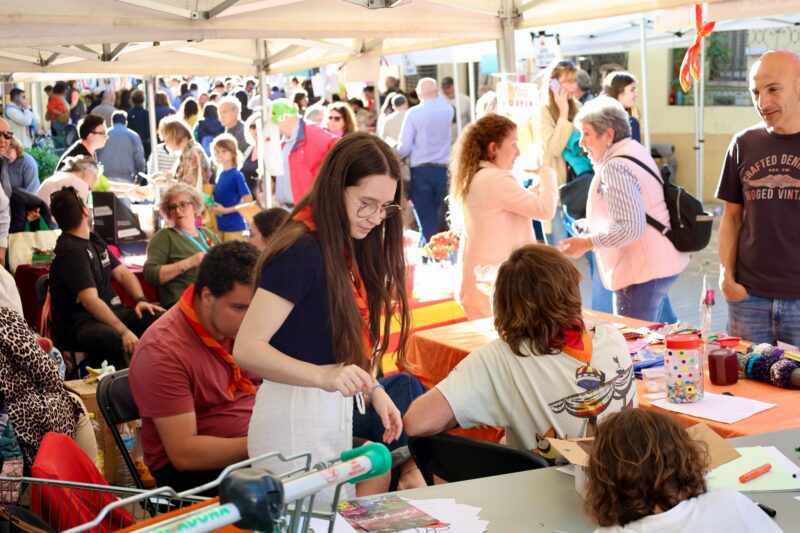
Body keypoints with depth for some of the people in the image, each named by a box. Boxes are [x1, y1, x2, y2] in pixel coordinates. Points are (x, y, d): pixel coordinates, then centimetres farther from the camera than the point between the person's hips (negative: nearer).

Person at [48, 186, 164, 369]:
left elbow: (123, 273, 18)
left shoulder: (94, 240, 14)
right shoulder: (71, 251, -16)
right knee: (114, 339, -41)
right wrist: (124, 331, -34)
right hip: (76, 324, -9)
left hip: (109, 311, 9)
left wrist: (140, 300, -2)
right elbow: (90, 301, -26)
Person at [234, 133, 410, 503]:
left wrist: (372, 390, 3)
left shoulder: (346, 249, 8)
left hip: (334, 412, 9)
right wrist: (324, 377, -35)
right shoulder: (300, 251, -18)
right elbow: (246, 349, -23)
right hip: (295, 417, -9)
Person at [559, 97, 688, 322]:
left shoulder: (614, 168, -19)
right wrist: (591, 231, 14)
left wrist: (586, 242, -19)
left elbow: (630, 227, -26)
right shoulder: (636, 150, 11)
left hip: (642, 273, -11)